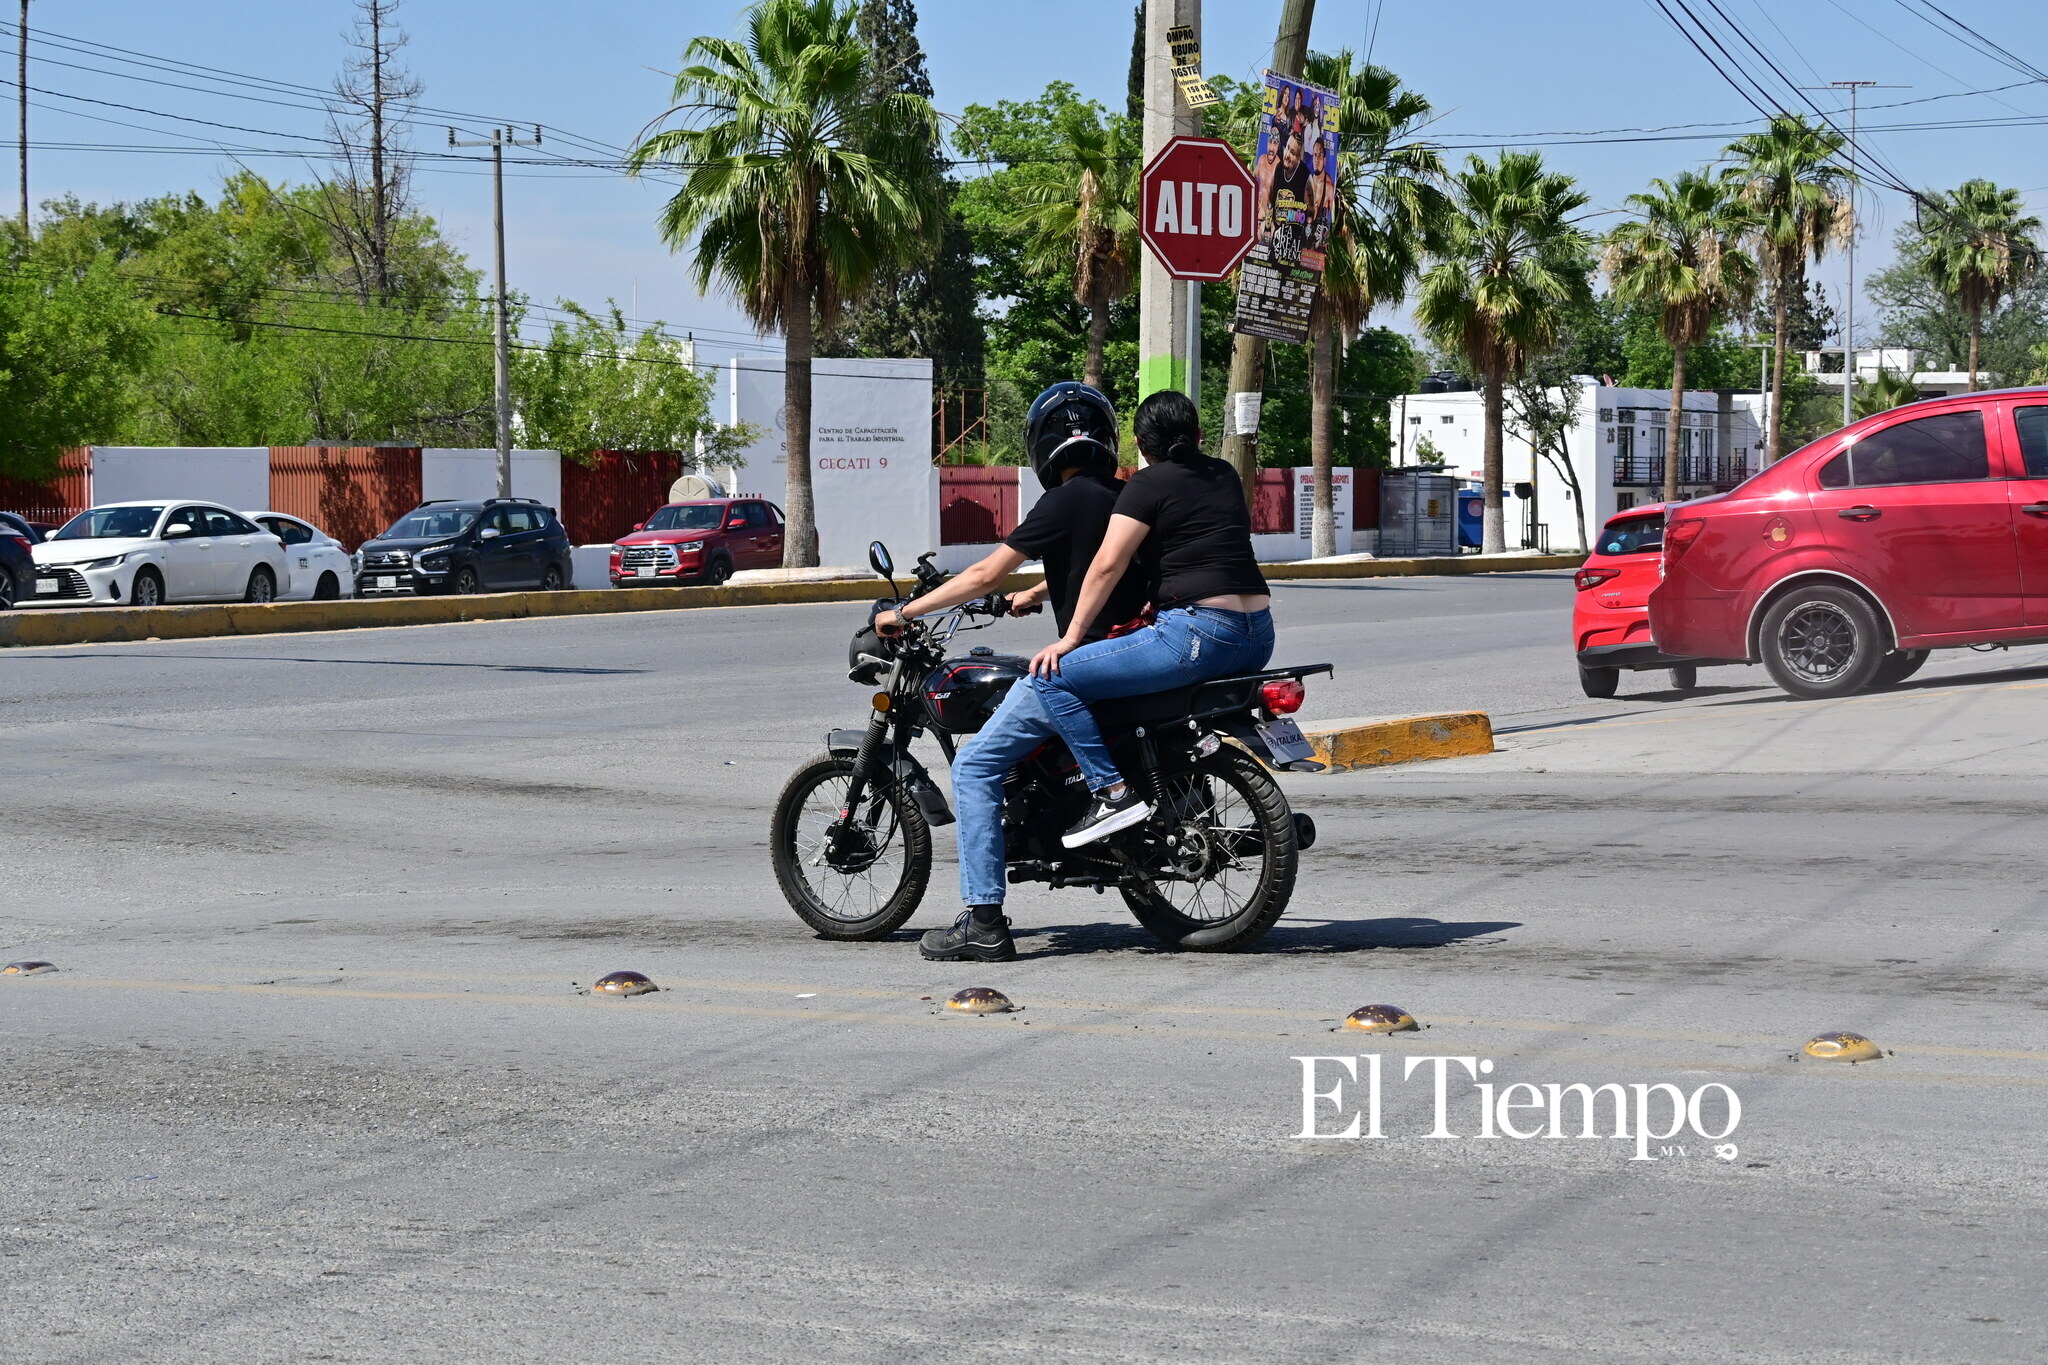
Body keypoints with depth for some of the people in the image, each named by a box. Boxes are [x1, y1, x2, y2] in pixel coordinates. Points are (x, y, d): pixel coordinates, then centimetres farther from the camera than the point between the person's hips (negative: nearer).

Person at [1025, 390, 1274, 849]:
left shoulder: (1149, 483, -2)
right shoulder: (1225, 475, 19)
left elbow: (1108, 564, -11)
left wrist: (1070, 637, -7)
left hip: (1199, 633, -8)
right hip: (1258, 639, 9)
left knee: (1052, 678, -7)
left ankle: (1114, 792, -14)